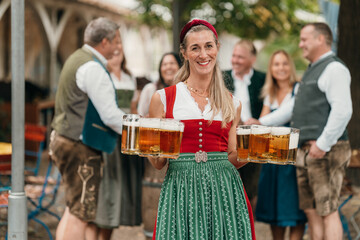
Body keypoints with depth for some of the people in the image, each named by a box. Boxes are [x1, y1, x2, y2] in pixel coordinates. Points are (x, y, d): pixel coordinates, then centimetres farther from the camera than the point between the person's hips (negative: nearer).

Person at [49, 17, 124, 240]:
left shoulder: (77, 58, 15)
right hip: (81, 147, -10)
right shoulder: (93, 68, -17)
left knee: (73, 209, 17)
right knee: (80, 214, -7)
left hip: (65, 139, 10)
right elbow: (110, 116, -19)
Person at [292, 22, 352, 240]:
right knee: (312, 211, 10)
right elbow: (290, 109, 27)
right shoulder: (313, 71, 22)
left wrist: (322, 144, -21)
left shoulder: (334, 68, -10)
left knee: (328, 211, -9)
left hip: (326, 151, -10)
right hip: (306, 150, 10)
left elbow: (343, 110, -20)